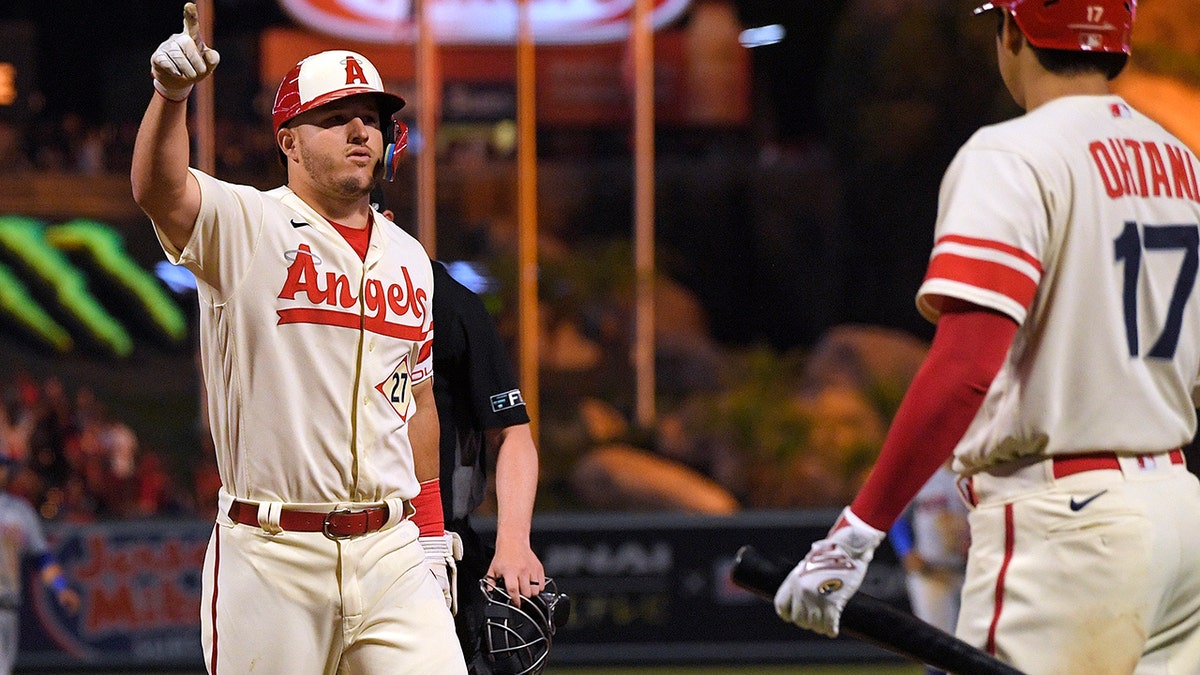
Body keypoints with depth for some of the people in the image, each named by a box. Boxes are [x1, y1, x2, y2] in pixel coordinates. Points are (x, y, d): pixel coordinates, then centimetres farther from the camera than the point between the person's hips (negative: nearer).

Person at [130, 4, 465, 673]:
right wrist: (171, 92, -43)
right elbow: (159, 189, -24)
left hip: (390, 550, 4)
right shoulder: (244, 228, -3)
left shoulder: (408, 259, 15)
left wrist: (432, 530, 17)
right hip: (270, 559, -4)